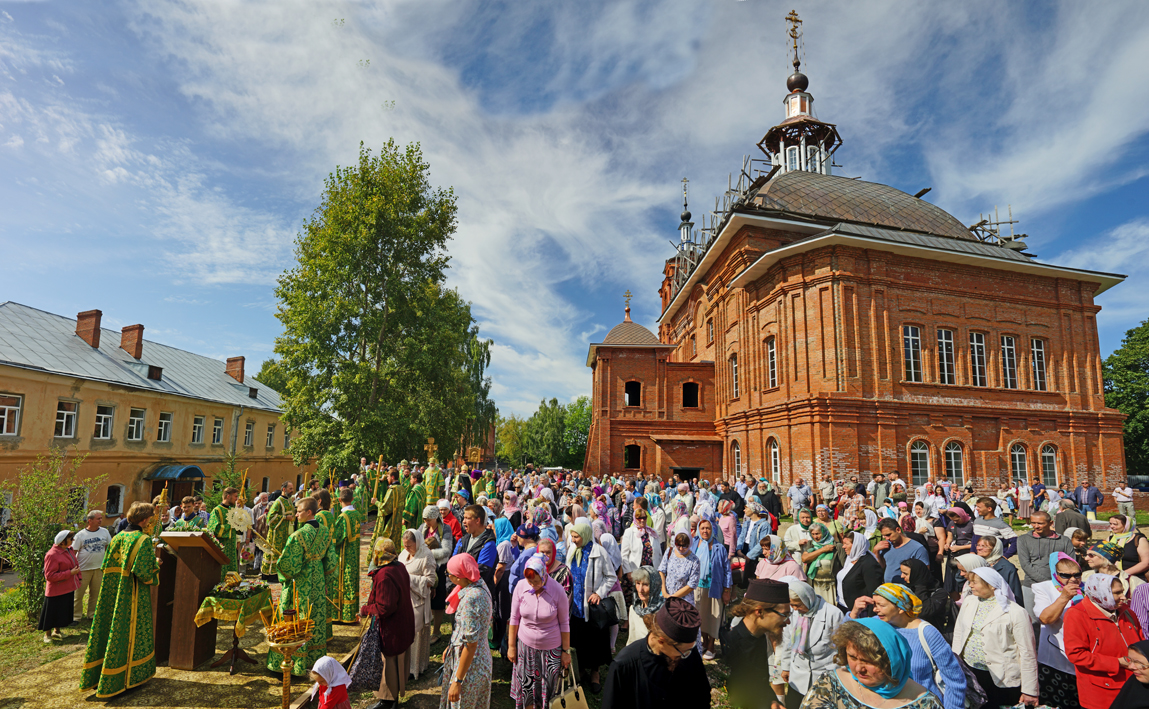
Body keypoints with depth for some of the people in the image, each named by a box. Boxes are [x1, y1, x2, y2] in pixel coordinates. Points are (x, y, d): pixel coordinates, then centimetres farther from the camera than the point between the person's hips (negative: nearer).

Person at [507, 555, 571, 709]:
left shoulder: (558, 590, -18)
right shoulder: (521, 586, -13)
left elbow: (564, 623, -7)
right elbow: (514, 618, -1)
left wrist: (566, 651, -3)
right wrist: (511, 646, 3)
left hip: (551, 648, -2)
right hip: (525, 645, 2)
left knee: (548, 689, 9)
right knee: (526, 686, 13)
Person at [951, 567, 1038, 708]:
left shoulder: (1015, 613, -15)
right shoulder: (969, 602, 3)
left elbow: (1027, 653, -13)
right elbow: (958, 632, 11)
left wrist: (1029, 691, -11)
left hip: (1001, 679, -5)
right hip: (969, 671, 5)